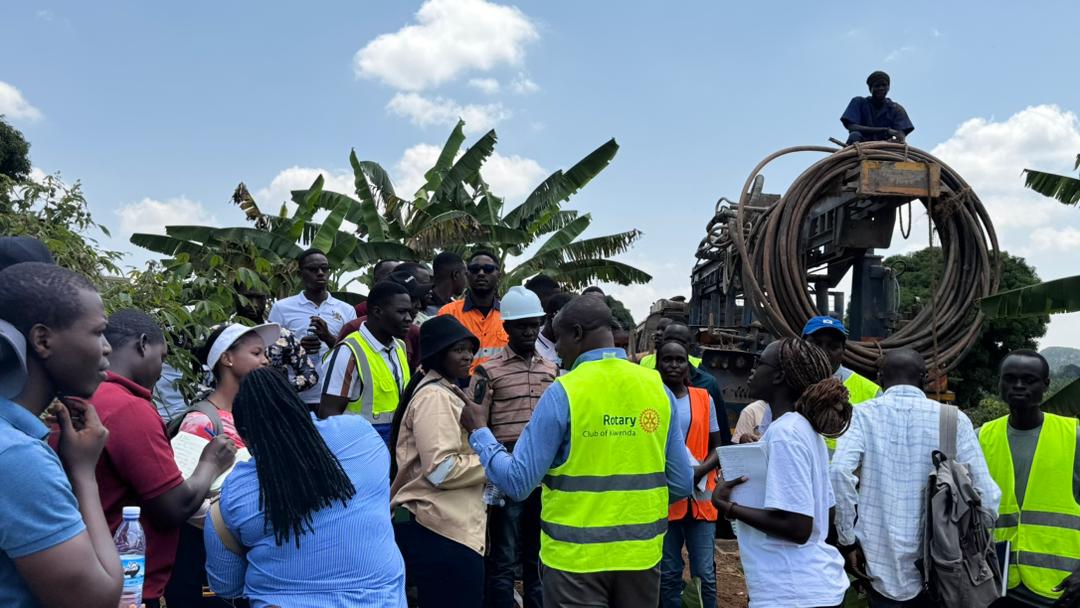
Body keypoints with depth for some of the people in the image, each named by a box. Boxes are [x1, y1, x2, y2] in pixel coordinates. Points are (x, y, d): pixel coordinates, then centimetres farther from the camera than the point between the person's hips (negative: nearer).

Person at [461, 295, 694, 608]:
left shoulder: (562, 393, -13)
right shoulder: (658, 388, -2)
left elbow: (518, 482, -12)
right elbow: (682, 484, 1)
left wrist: (479, 431, 2)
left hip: (576, 556, -4)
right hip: (641, 552, 4)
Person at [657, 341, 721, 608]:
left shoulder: (704, 398, 5)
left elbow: (717, 447, 7)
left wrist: (700, 470, -11)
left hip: (701, 495, 1)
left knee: (705, 573, 4)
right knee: (668, 574, 8)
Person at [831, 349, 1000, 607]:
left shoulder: (864, 414, -2)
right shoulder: (954, 419, 1)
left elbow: (839, 471, -17)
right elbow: (986, 494, -5)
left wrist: (847, 541, -8)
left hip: (882, 565, -1)